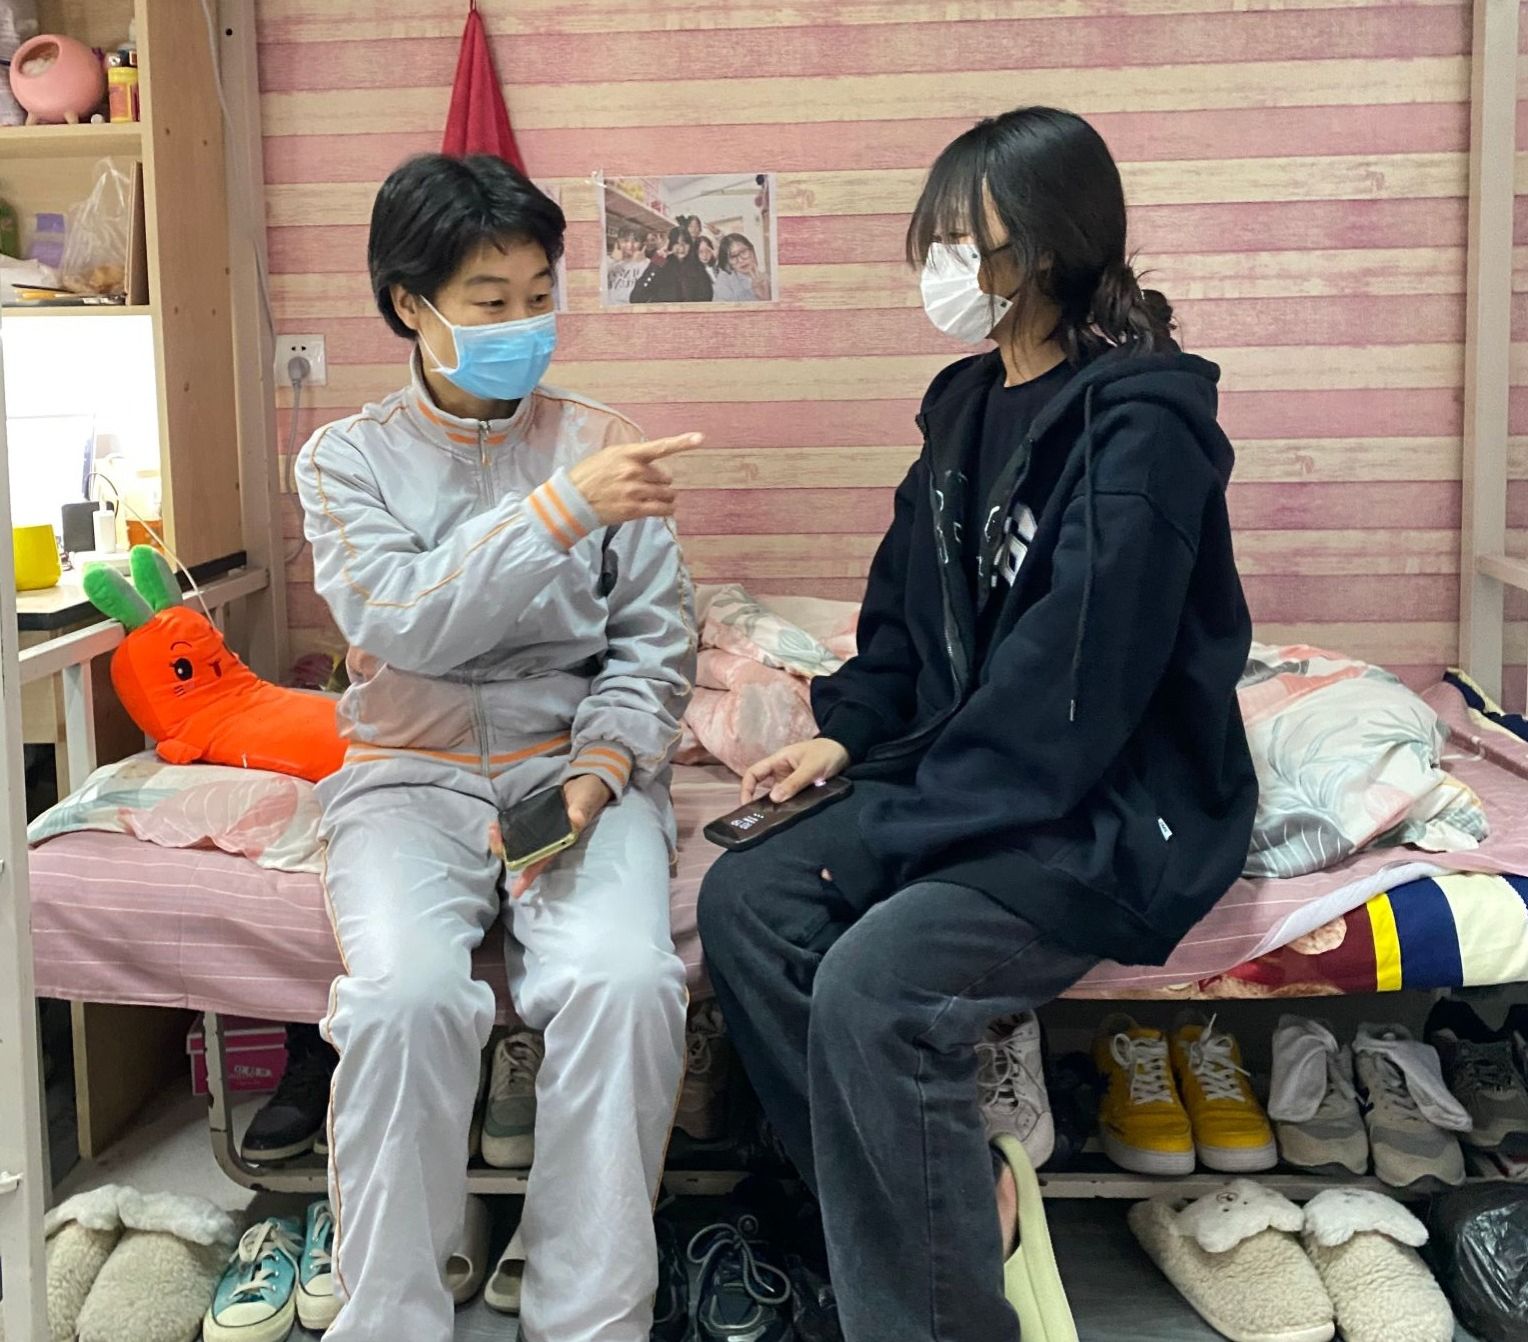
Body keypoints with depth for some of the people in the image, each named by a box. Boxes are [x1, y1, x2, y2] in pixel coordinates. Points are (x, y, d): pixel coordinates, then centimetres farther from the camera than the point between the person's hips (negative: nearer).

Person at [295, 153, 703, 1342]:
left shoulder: (599, 443, 7)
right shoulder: (347, 460, 5)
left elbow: (655, 644, 5)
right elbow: (404, 626, -12)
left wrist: (602, 767, -13)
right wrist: (558, 513, -21)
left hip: (580, 764, 1)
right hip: (412, 774, 0)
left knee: (625, 983, -29)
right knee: (406, 994, -30)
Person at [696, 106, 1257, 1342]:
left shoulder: (1139, 425, -17)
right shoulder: (969, 404, 9)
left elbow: (1073, 685, -23)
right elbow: (910, 605, 17)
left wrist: (904, 832, -19)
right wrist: (847, 734, 1)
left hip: (1116, 809, -8)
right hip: (968, 772, 9)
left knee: (874, 984, -28)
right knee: (746, 902, -10)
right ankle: (963, 1196, 0)